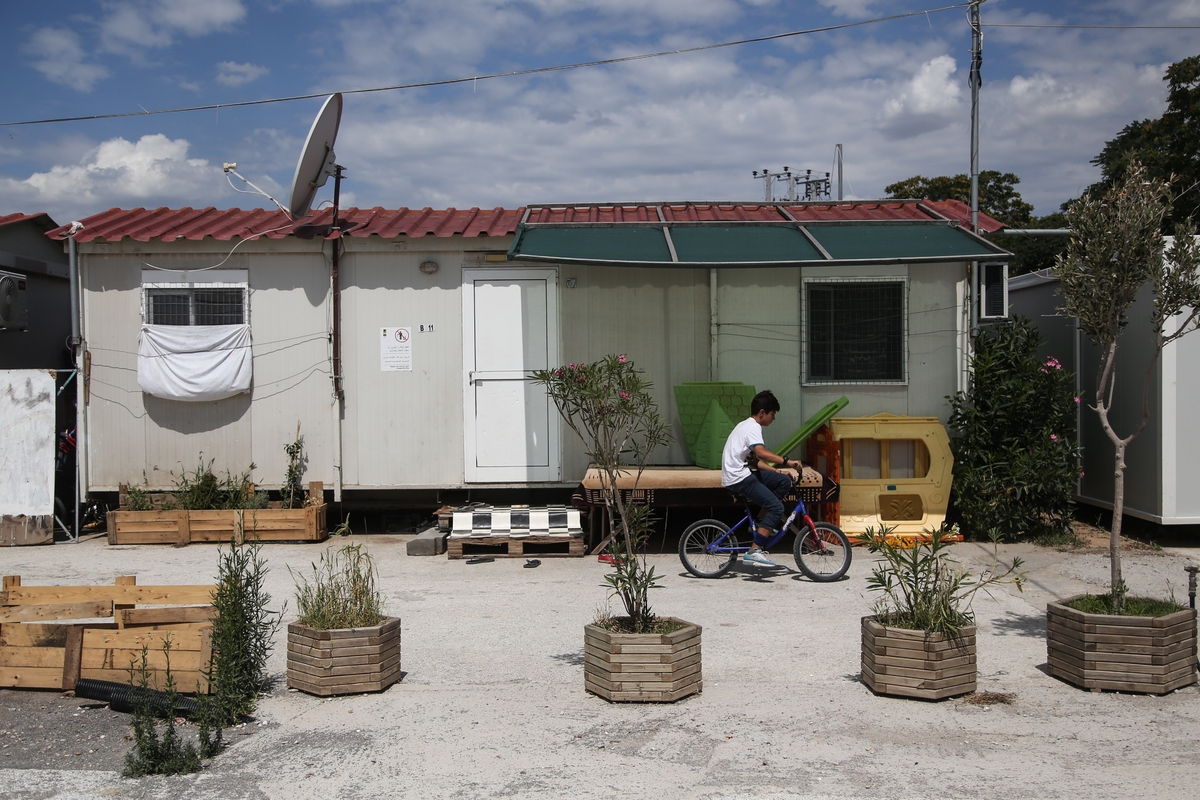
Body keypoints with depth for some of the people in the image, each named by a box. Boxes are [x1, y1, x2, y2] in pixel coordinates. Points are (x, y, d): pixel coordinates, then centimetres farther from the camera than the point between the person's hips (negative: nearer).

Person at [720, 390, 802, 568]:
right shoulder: (753, 427, -12)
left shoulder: (747, 425, 20)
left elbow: (755, 460, 22)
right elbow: (761, 453, -31)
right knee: (776, 507, -14)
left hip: (741, 473, 10)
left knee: (784, 481, 7)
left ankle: (762, 523, 11)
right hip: (738, 478, -10)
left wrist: (777, 471, 14)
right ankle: (754, 552, -15)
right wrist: (787, 462, -32)